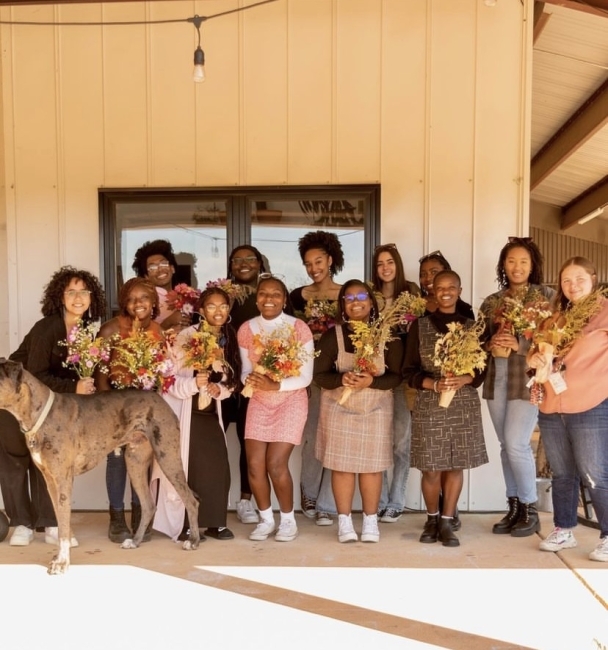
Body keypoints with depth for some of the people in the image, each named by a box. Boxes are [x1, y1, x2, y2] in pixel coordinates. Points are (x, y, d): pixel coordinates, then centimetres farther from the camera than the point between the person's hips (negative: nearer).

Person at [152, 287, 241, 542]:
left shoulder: (228, 340, 5)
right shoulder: (186, 337, -13)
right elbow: (170, 379, -16)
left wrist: (219, 390, -10)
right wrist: (194, 384, -33)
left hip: (211, 414, 5)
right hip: (186, 413, -5)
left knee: (218, 467, 0)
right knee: (187, 469, -2)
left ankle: (215, 523, 15)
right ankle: (184, 526, 12)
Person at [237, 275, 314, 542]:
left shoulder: (299, 328, -12)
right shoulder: (246, 329, -1)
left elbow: (306, 377, -12)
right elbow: (245, 371, 4)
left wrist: (275, 385, -26)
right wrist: (250, 379, -20)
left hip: (291, 401, -3)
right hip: (258, 402, 4)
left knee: (276, 464, -10)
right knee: (254, 464, -4)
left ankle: (288, 520, 14)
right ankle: (266, 519, 19)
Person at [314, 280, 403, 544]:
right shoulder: (332, 335, -3)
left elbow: (397, 375, -5)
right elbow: (320, 374, -4)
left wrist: (372, 381, -22)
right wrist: (342, 379, -24)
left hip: (376, 409, 0)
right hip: (338, 408, 0)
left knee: (372, 465, 4)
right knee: (342, 464, 1)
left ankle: (371, 520, 17)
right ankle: (344, 520, 12)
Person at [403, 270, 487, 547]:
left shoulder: (472, 326, 7)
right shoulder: (419, 326, 3)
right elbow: (409, 371, 1)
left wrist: (464, 379, -15)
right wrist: (434, 384, -16)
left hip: (464, 406, 1)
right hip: (429, 406, -1)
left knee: (456, 465, 4)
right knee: (431, 468, 2)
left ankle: (446, 522, 17)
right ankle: (432, 519, 24)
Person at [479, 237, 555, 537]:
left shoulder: (546, 295, 1)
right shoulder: (491, 302, 13)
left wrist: (519, 344, -18)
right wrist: (491, 344, -9)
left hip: (527, 378, -5)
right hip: (496, 379, 5)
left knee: (516, 443, -10)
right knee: (507, 445, 8)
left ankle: (530, 510, 7)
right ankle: (514, 507, 19)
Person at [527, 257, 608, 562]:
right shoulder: (557, 317, 15)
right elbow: (537, 349, 20)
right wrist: (535, 358, 0)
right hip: (551, 410, 6)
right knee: (562, 475, 15)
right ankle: (563, 530, 27)